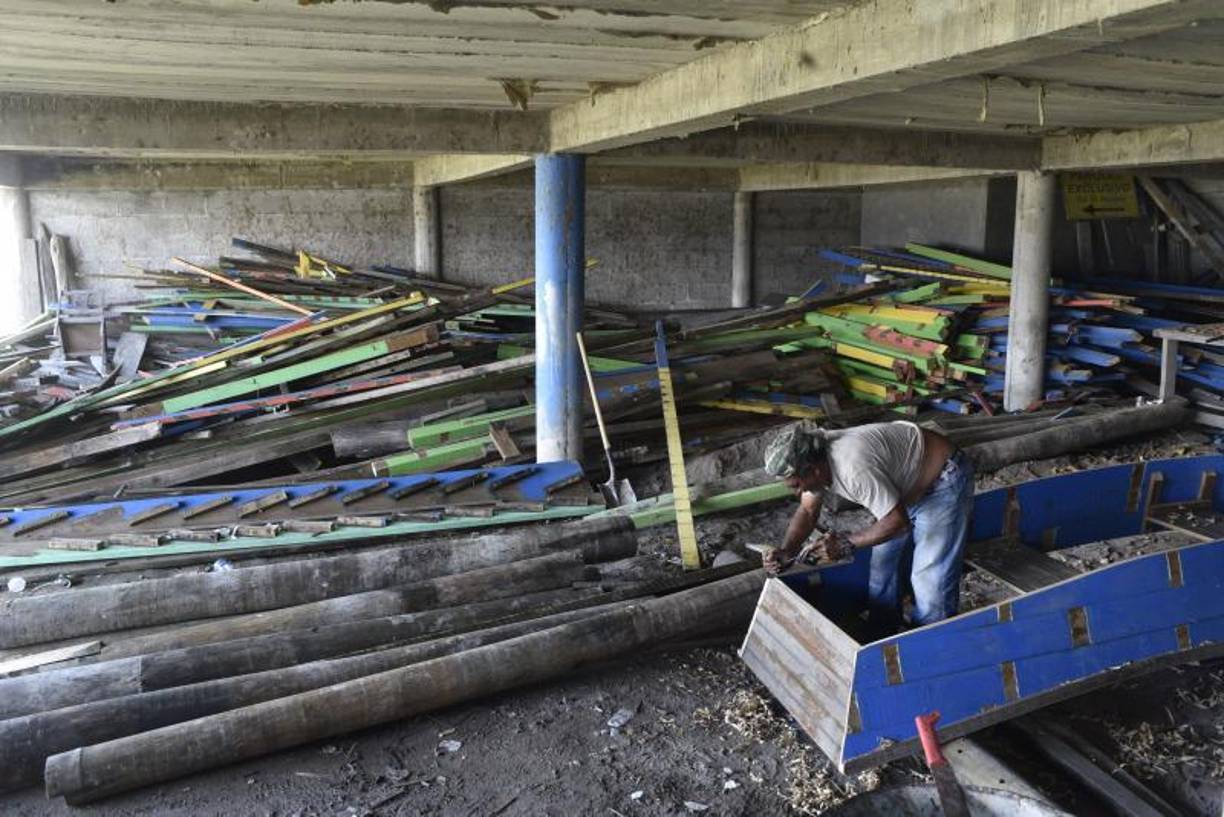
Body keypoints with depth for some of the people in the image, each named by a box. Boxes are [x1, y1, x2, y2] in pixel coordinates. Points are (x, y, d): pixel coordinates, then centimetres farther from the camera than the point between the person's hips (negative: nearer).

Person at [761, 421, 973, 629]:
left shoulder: (854, 468, -39)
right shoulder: (814, 460, -12)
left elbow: (898, 521, -33)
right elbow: (807, 512, 0)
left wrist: (846, 543, -30)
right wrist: (786, 550, -15)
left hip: (943, 483, -9)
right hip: (907, 488, 9)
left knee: (930, 579, -10)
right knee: (883, 565, 12)